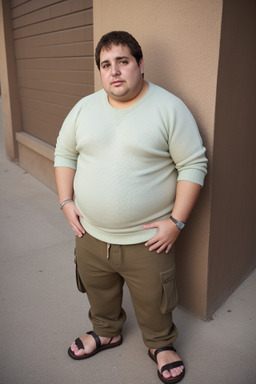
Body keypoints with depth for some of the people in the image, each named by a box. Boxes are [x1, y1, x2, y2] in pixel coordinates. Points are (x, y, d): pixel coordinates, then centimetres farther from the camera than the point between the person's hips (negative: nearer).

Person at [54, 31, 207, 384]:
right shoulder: (84, 107, 1)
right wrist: (66, 201, 0)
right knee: (99, 292, 25)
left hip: (147, 238, -4)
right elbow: (64, 153, 10)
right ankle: (106, 332, 54)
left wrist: (176, 221, -16)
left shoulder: (169, 108, -12)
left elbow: (193, 165, -12)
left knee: (153, 302, 16)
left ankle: (161, 344, 46)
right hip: (91, 234, 4)